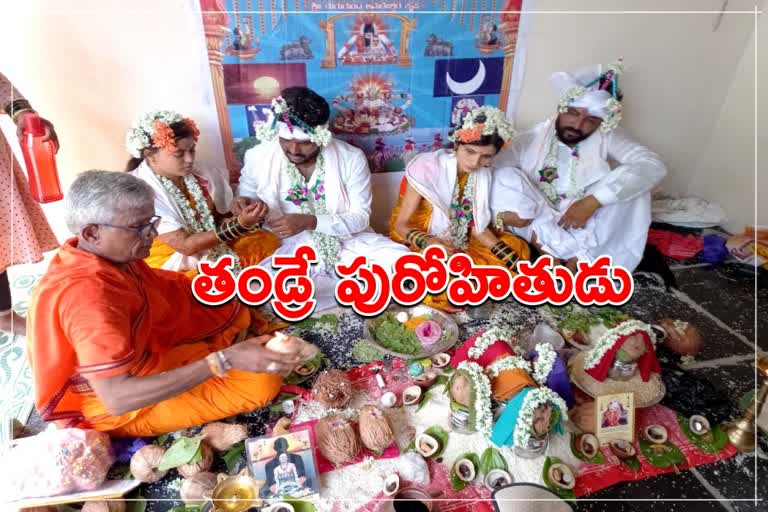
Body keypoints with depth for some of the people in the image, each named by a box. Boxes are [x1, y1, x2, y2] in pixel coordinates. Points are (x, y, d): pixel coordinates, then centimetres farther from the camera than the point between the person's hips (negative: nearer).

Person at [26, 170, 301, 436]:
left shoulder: (101, 252, -8)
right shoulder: (89, 294, -35)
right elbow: (117, 398, -38)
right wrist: (224, 361, -42)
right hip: (118, 409, -8)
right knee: (263, 381, -19)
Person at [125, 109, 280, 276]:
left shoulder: (193, 176, -3)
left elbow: (217, 221, 4)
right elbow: (185, 245, -23)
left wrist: (247, 219, -19)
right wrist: (240, 224, -30)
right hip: (173, 265, -7)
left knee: (268, 241, -10)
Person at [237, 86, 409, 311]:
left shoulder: (351, 158, -13)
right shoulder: (258, 157, -8)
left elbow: (360, 217, -11)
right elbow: (246, 194, 10)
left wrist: (310, 222, -25)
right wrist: (245, 204, -16)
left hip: (347, 242, 0)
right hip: (289, 248, 1)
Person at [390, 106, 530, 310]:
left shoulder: (483, 174, -6)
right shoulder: (427, 167, -23)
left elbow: (478, 227, -2)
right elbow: (400, 225, -20)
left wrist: (515, 263, -13)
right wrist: (428, 242, -41)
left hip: (461, 244, 6)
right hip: (420, 244, -6)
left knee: (518, 247, -3)